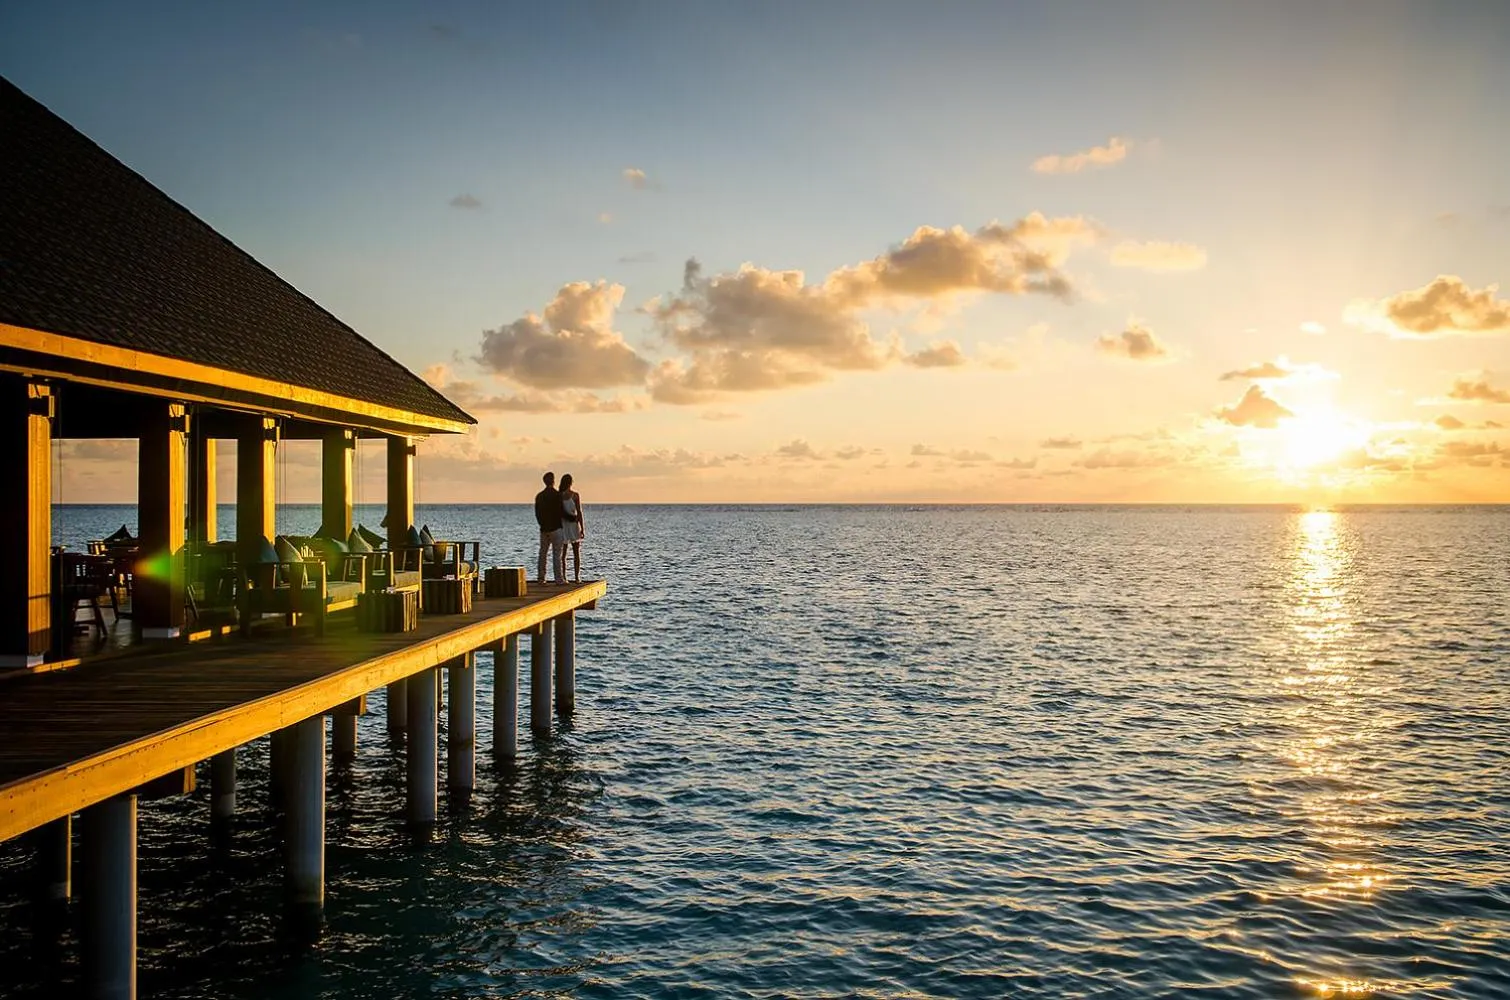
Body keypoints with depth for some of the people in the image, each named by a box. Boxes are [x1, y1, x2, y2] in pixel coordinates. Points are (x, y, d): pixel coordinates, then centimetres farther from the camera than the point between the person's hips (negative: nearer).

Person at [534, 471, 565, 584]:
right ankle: (559, 578, -7)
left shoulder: (539, 496, 8)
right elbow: (561, 512, -14)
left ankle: (540, 578, 11)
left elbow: (537, 514, 12)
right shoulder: (557, 495, -12)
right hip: (556, 528, -6)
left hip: (543, 529, 6)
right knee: (557, 554, -5)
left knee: (543, 554, 11)